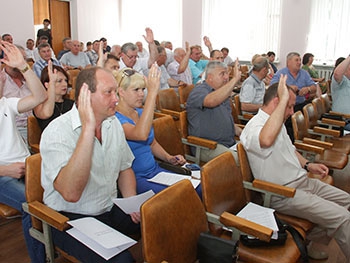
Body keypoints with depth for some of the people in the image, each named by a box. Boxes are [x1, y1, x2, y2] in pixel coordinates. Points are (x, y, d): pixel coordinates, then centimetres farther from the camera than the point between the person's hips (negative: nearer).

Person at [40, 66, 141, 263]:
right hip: (71, 218, -6)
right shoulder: (57, 132, -19)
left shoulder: (113, 123, 3)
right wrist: (88, 128, -34)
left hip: (112, 208, 6)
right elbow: (71, 193, -34)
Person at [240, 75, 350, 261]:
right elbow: (266, 140, -47)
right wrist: (284, 99, -39)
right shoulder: (254, 127, -21)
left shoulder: (277, 123, 13)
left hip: (303, 182, 10)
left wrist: (307, 165, 7)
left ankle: (310, 240, 19)